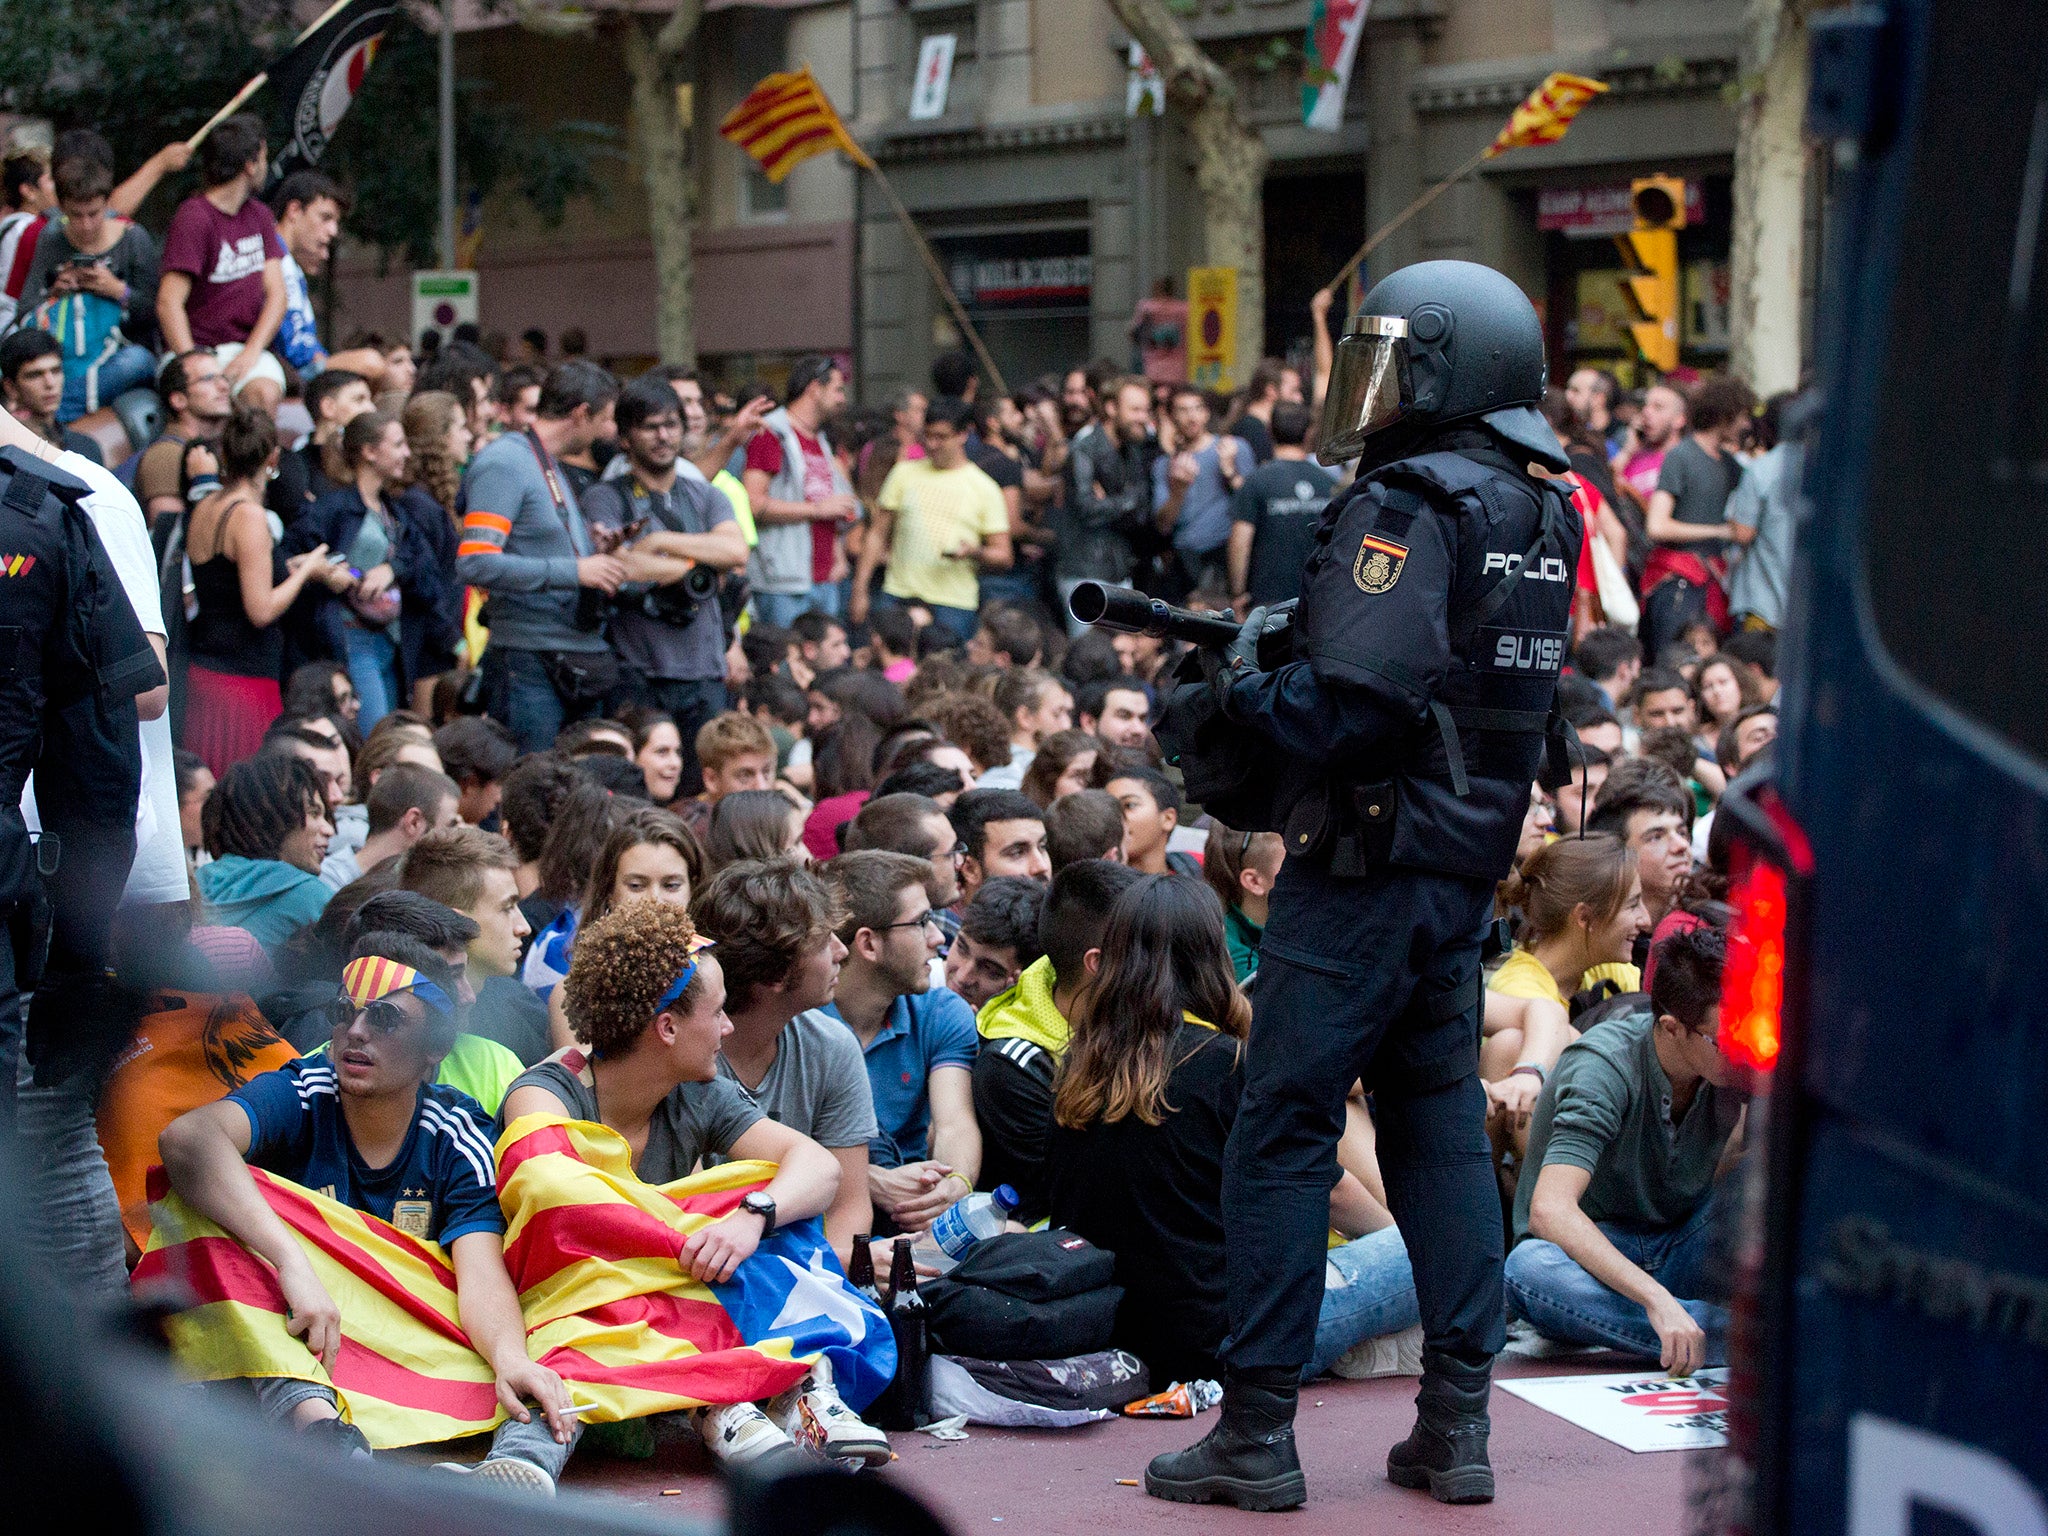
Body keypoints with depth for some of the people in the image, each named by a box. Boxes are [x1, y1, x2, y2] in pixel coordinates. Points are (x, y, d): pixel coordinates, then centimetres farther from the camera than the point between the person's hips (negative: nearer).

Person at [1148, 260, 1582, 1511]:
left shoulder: (1407, 507, -15)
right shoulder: (1543, 514, 13)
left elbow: (1357, 702, -24)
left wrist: (1238, 698, -9)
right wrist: (1276, 650, 12)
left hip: (1364, 873, -8)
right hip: (1470, 872, 8)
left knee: (1284, 1139, -2)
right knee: (1443, 1129, 12)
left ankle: (1256, 1434, 0)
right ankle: (1458, 1428, 12)